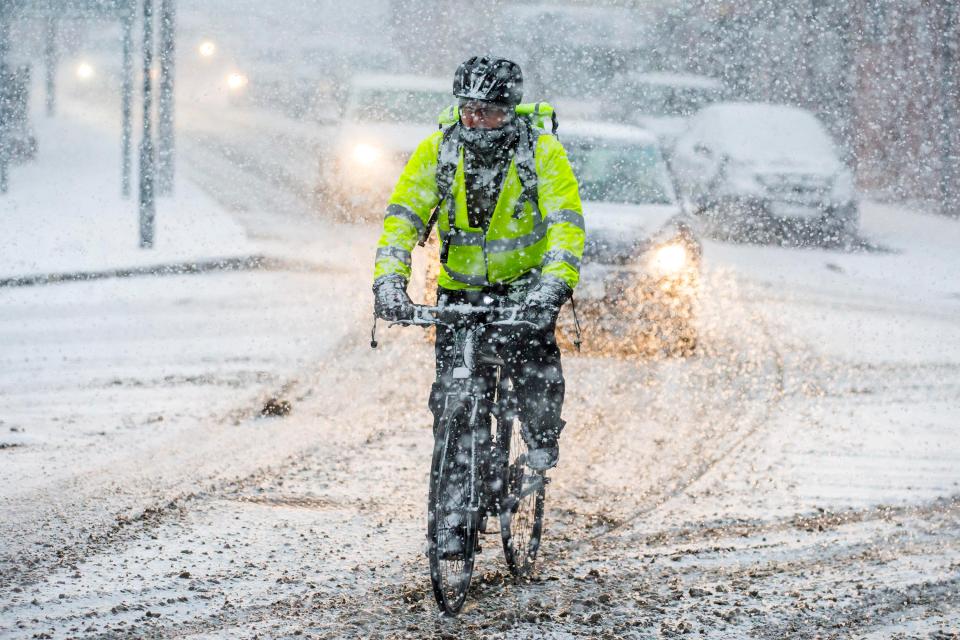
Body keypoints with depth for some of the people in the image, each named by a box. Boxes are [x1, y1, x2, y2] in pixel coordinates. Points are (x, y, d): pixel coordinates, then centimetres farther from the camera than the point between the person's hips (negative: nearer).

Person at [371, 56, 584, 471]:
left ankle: (542, 444, 6)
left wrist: (554, 285, -41)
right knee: (451, 392, -9)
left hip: (524, 284, -2)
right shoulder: (437, 152, -10)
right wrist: (389, 281, -30)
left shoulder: (542, 152, -16)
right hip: (460, 288, 2)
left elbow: (566, 223, -24)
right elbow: (402, 218, -14)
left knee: (535, 368, -21)